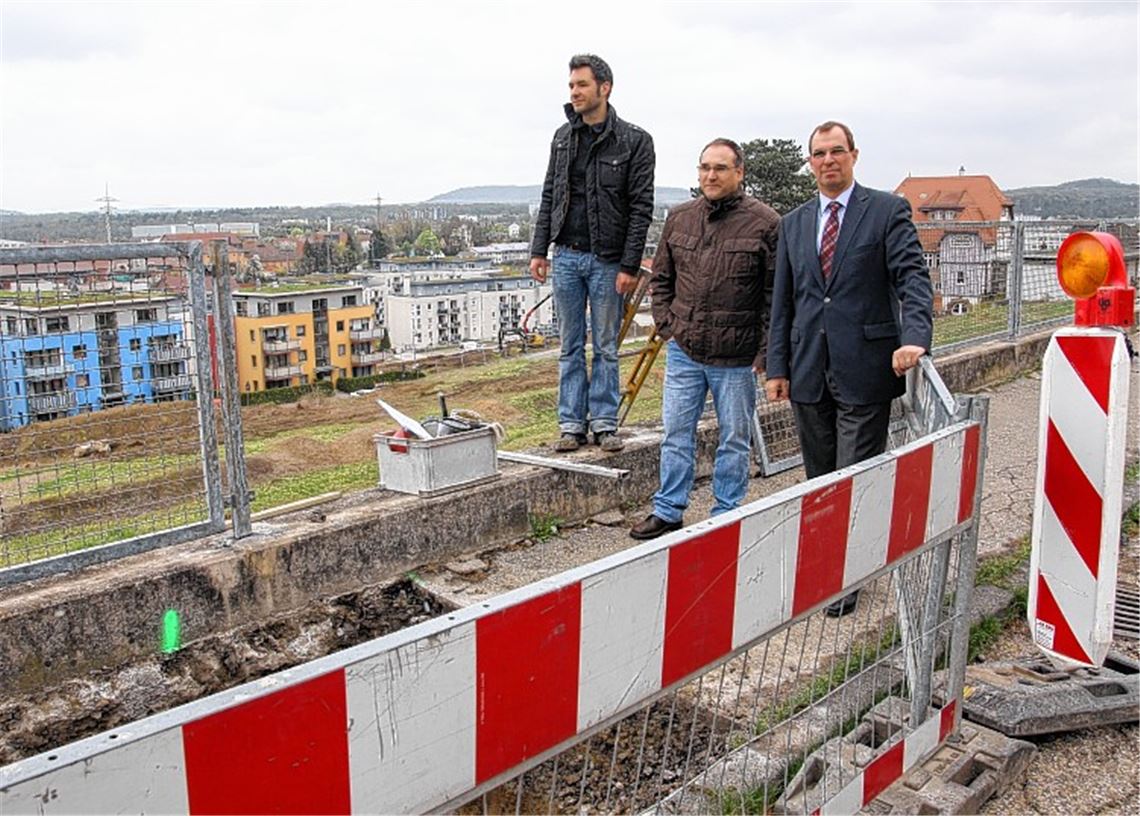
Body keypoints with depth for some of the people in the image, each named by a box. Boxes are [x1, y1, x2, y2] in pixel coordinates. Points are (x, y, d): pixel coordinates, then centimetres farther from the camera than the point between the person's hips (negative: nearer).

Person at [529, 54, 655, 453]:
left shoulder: (634, 141, -4)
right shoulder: (563, 137, 10)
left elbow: (641, 207, -7)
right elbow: (549, 197, 13)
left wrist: (630, 265, -13)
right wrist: (538, 250, 6)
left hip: (608, 260, -4)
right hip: (566, 256, 4)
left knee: (606, 347, 5)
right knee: (571, 346, 8)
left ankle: (604, 423, 15)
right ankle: (572, 424, 15)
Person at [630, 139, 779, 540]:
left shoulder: (764, 223, -7)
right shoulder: (679, 218, 6)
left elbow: (777, 294, -7)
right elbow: (661, 278, 17)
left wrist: (765, 352, -9)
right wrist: (666, 324, 6)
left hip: (736, 357, -4)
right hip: (683, 351, 4)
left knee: (734, 440, 9)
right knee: (676, 432, 10)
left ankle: (726, 515, 23)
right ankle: (668, 511, 22)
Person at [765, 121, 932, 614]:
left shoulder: (887, 211, 0)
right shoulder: (794, 223, 14)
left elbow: (912, 277, -10)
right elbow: (782, 300, 14)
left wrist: (914, 336, -27)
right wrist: (777, 366, 8)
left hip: (864, 370, -4)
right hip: (809, 371, 5)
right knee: (819, 480, 13)